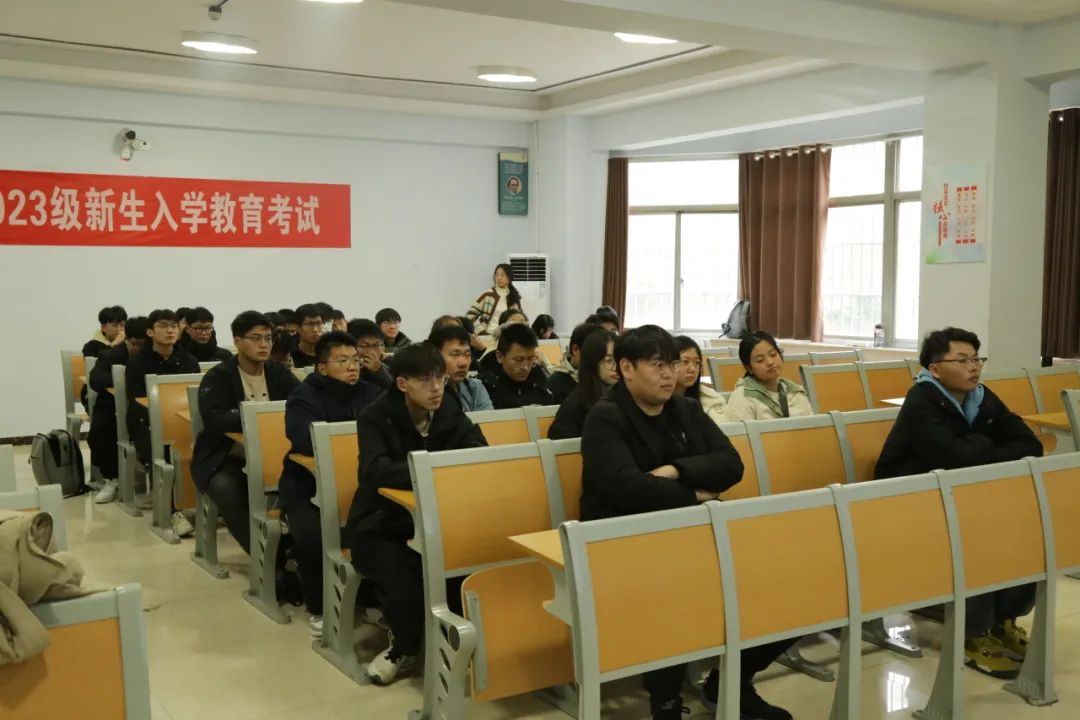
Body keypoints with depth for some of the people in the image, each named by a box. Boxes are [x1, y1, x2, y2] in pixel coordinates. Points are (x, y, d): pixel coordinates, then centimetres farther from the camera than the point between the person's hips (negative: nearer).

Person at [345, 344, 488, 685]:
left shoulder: (450, 412, 0)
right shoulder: (375, 417, -13)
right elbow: (375, 471, -29)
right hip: (381, 525, -3)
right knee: (406, 581, -29)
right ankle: (404, 646, 3)